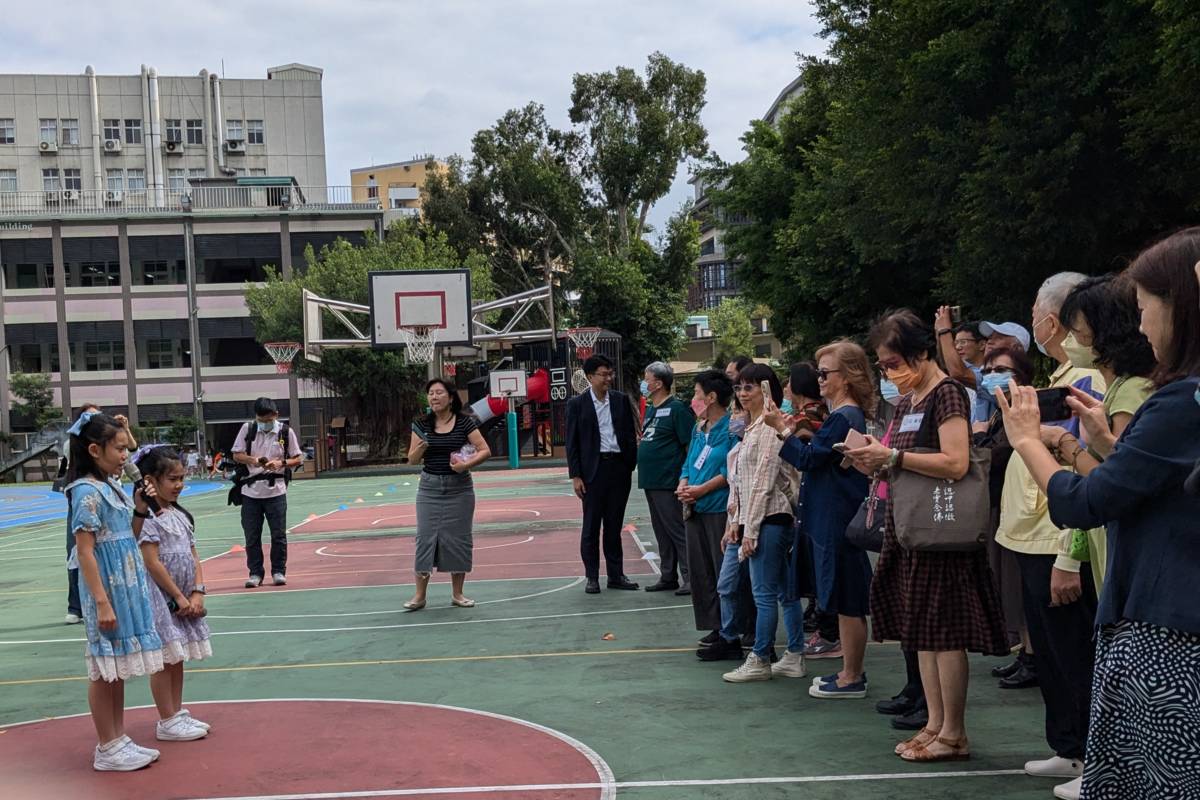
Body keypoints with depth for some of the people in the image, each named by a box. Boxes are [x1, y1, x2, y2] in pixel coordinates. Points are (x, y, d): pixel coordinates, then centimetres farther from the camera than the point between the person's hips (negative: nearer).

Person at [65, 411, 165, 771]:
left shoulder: (111, 485, 9)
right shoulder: (87, 491, -16)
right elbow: (85, 551, -18)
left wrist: (139, 511, 2)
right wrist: (102, 603, -20)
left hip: (127, 585, 9)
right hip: (107, 587, -9)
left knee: (118, 666, 14)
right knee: (104, 668, 1)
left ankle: (118, 739, 24)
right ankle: (107, 749, 10)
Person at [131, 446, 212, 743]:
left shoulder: (181, 514, 11)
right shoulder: (147, 517, -14)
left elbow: (194, 557, 10)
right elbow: (152, 563, -18)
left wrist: (197, 593, -2)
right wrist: (179, 597, -15)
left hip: (184, 597, 8)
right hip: (160, 596, -8)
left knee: (178, 657, 15)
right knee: (164, 659, 0)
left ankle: (178, 713, 25)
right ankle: (167, 722, 8)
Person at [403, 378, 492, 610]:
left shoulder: (464, 422, -5)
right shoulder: (422, 424, 2)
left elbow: (485, 451, -6)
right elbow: (412, 460, 4)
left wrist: (466, 464, -21)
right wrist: (421, 447, -16)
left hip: (459, 487, -1)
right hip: (429, 487, 1)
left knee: (457, 538, 3)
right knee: (425, 537, -2)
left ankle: (457, 593, 15)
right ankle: (419, 595, 3)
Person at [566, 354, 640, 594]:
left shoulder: (621, 400, 7)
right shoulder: (577, 404, -1)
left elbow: (630, 435, 10)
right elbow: (572, 443, -1)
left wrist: (632, 466, 1)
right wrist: (575, 475, -6)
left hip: (618, 466, 3)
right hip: (593, 469, -3)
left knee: (614, 525, 10)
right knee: (591, 526, 3)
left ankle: (616, 575, 17)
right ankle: (592, 577, 11)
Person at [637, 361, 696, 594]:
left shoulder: (678, 408, -11)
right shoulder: (650, 409, 16)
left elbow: (691, 444, -14)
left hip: (669, 481, -9)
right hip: (651, 480, 9)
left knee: (677, 530, -6)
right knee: (662, 532, 14)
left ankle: (691, 578, 0)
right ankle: (668, 577, 22)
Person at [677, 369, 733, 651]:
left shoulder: (732, 427, -10)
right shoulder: (698, 429, 17)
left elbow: (733, 470, -17)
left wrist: (702, 489, -18)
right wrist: (683, 486, 1)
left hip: (720, 509, -9)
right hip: (694, 509, 9)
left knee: (725, 572, -4)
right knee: (700, 572, 12)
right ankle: (715, 627, 21)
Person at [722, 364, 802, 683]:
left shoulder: (770, 426, -13)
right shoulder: (752, 427, 17)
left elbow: (764, 480, -17)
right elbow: (742, 480, 19)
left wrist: (751, 529, -17)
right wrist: (736, 520, 14)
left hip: (770, 517, -10)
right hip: (765, 519, 10)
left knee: (764, 592, -4)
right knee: (786, 591, 12)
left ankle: (759, 661, 4)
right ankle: (794, 658, 17)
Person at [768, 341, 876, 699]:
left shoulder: (844, 417, -17)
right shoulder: (846, 414, 15)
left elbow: (809, 458, -19)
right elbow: (819, 457, 19)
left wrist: (783, 428, -12)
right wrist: (793, 432, 8)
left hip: (838, 522, -11)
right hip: (834, 519, 11)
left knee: (847, 602, -1)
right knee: (844, 601, 16)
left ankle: (851, 679, 8)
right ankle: (850, 671, 25)